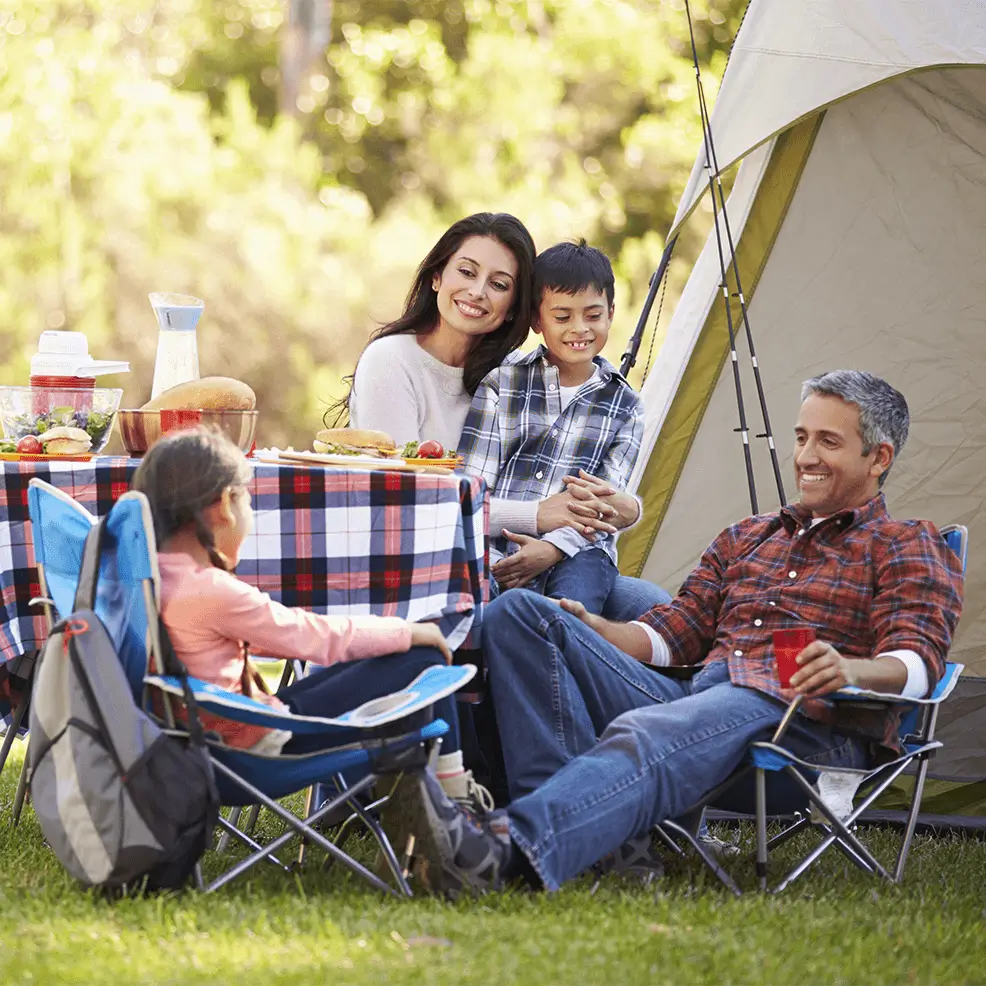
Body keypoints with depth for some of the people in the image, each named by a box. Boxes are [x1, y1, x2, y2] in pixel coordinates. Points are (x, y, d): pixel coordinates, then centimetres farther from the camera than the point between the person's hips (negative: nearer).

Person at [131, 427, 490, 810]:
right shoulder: (211, 592, -25)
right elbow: (314, 636, -13)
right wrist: (408, 632, -2)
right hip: (263, 743, -10)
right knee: (423, 660, -3)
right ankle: (455, 799, 13)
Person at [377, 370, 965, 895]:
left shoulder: (912, 549, 13)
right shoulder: (746, 538, 33)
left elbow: (916, 661, -4)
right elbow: (673, 632, 24)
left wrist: (850, 670, -28)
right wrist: (586, 627, 4)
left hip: (806, 726, -7)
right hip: (695, 699, 7)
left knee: (649, 735, -40)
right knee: (520, 612, -10)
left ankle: (507, 851, -65)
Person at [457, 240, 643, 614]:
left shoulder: (624, 407, 13)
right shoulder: (501, 384, 10)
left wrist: (553, 548, -14)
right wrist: (489, 560, -13)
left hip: (575, 552, 0)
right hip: (497, 547, 0)